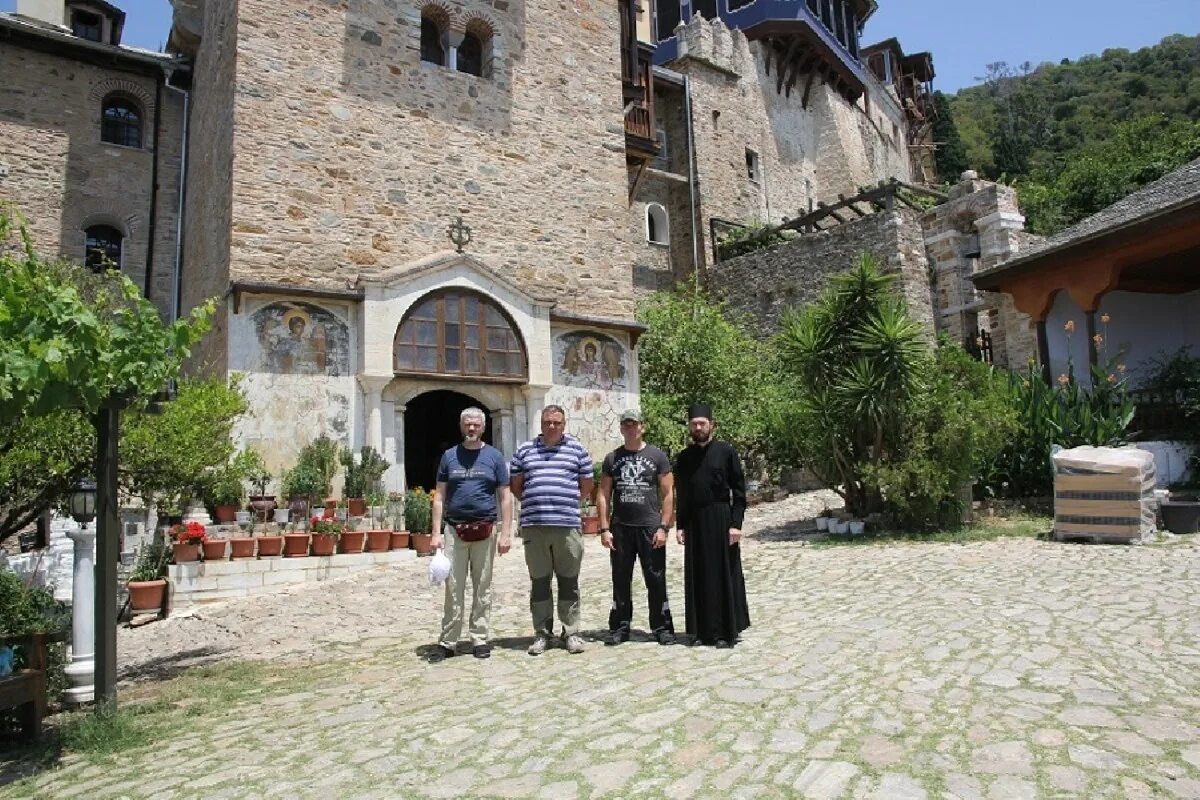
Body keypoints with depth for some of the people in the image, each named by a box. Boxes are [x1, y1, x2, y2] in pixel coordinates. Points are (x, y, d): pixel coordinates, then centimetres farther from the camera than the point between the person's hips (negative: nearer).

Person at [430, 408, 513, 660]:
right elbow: (439, 497, 7)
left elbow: (505, 497, 3)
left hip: (485, 530, 0)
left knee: (482, 588, 7)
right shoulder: (449, 456, 7)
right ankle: (448, 641, 13)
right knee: (453, 588, 4)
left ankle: (480, 639, 17)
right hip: (454, 529, 1)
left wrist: (506, 533, -4)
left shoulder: (494, 456, 4)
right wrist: (436, 533, -1)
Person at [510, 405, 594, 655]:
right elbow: (516, 486, 16)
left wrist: (565, 502, 9)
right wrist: (534, 503, 8)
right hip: (534, 526, 1)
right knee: (539, 582, 8)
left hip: (568, 525, -1)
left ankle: (571, 632, 16)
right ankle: (542, 633, 18)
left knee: (569, 582, 5)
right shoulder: (524, 451, 11)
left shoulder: (577, 450, 7)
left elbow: (586, 487, 11)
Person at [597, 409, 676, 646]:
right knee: (620, 581, 9)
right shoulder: (612, 458, 10)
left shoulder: (657, 456, 3)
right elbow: (603, 495, 8)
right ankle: (619, 628, 20)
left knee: (656, 580, 1)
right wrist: (604, 529, 0)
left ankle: (662, 628, 13)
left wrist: (663, 527, -7)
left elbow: (668, 494, 1)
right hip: (620, 528, 2)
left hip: (650, 528, -2)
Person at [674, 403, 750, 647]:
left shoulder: (726, 452, -2)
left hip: (721, 520, -3)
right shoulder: (684, 458, 8)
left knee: (724, 575, 1)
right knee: (699, 578, 7)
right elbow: (680, 497, 12)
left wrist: (736, 523, -12)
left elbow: (739, 491, -4)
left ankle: (727, 631, 11)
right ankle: (703, 630, 17)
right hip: (694, 524, 4)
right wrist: (680, 526, 4)